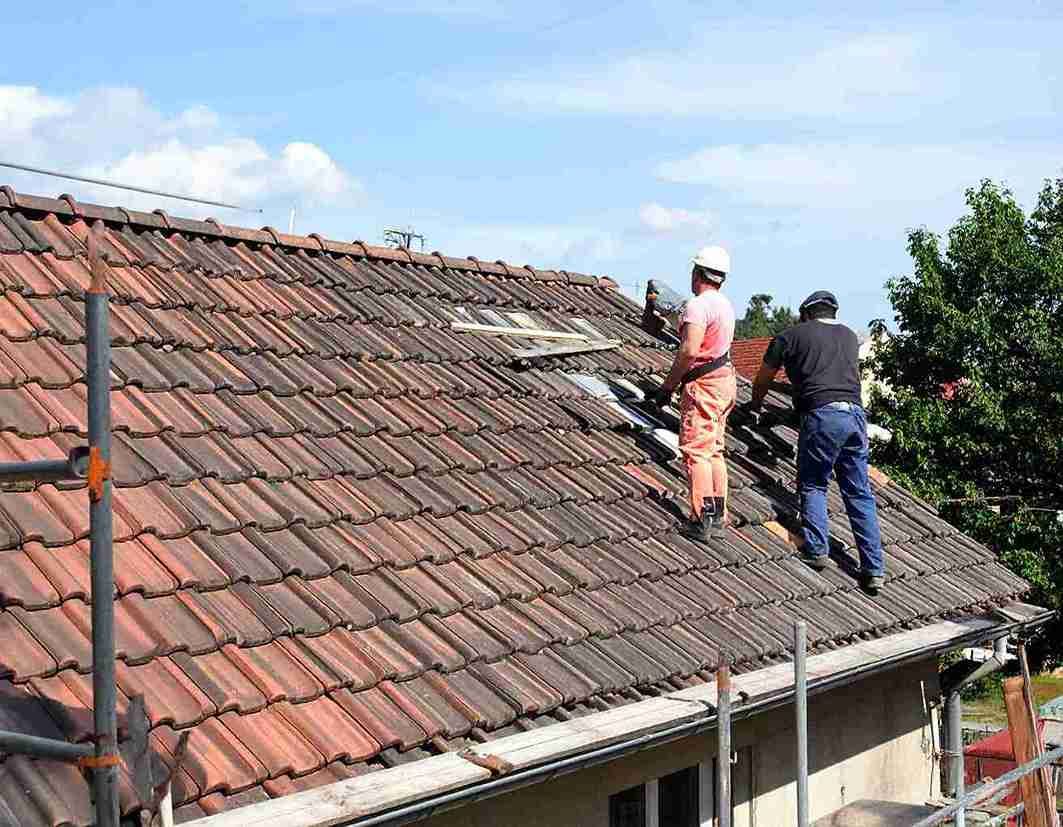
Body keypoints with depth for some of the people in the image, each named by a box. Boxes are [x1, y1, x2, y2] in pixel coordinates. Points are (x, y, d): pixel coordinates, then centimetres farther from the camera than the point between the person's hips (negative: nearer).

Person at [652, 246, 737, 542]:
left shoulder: (698, 305, -16)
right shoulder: (726, 305, 14)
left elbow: (689, 351, -24)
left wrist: (668, 385, -16)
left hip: (704, 384, -10)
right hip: (724, 380, 10)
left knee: (697, 450, -7)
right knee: (714, 450, 13)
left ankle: (702, 521, -9)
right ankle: (718, 518, 16)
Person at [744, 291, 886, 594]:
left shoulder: (791, 335, 12)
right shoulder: (849, 336, 24)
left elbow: (763, 380, 23)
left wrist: (755, 404, 42)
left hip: (821, 415, -4)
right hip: (855, 413, 4)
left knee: (813, 486, 9)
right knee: (859, 493, 6)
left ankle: (816, 551, -3)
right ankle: (874, 569, 3)